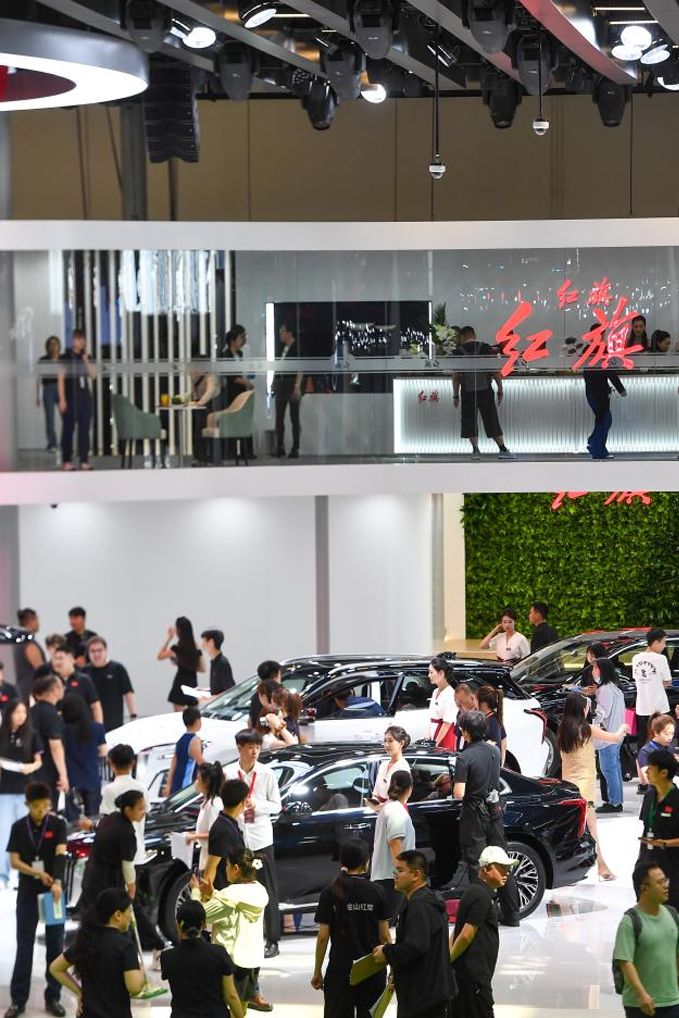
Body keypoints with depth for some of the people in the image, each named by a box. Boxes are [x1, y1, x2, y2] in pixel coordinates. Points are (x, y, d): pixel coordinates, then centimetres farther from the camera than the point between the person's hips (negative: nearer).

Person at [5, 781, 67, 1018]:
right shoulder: (19, 827, 1)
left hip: (52, 890, -1)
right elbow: (14, 861, -2)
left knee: (55, 946, 4)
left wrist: (57, 882, -32)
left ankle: (53, 998, 12)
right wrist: (37, 873, -18)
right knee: (24, 946, 2)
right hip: (28, 892, 1)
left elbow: (60, 854, -16)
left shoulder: (58, 825, -3)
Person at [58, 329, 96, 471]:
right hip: (70, 398, -5)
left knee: (84, 429, 4)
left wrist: (85, 359, -7)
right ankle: (67, 461, 1)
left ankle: (84, 460, 7)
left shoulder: (86, 357, 12)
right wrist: (62, 399, -11)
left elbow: (93, 375, 2)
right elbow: (61, 379, -5)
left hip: (85, 397, 5)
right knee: (68, 429, -2)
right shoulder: (65, 358, -2)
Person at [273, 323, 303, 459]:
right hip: (280, 384, 8)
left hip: (292, 383, -8)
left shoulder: (296, 348, -9)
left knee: (294, 417, -1)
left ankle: (295, 449, 2)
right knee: (279, 417, 8)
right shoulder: (282, 348, 14)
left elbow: (300, 369, -14)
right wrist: (273, 384, 14)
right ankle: (280, 447, 14)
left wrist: (297, 386, -21)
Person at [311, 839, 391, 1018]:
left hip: (340, 969, -1)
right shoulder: (376, 892, -4)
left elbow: (323, 937, -5)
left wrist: (317, 971, 4)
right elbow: (384, 936, -2)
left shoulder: (330, 893, -5)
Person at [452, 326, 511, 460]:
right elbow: (496, 371, -2)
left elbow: (456, 376, 0)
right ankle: (502, 448, 2)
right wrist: (500, 389, 4)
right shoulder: (485, 348, 1)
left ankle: (475, 449, -1)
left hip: (468, 393, -1)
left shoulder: (458, 352, 0)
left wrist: (456, 396, 6)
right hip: (486, 391, 1)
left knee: (470, 422, 8)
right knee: (492, 420, 5)